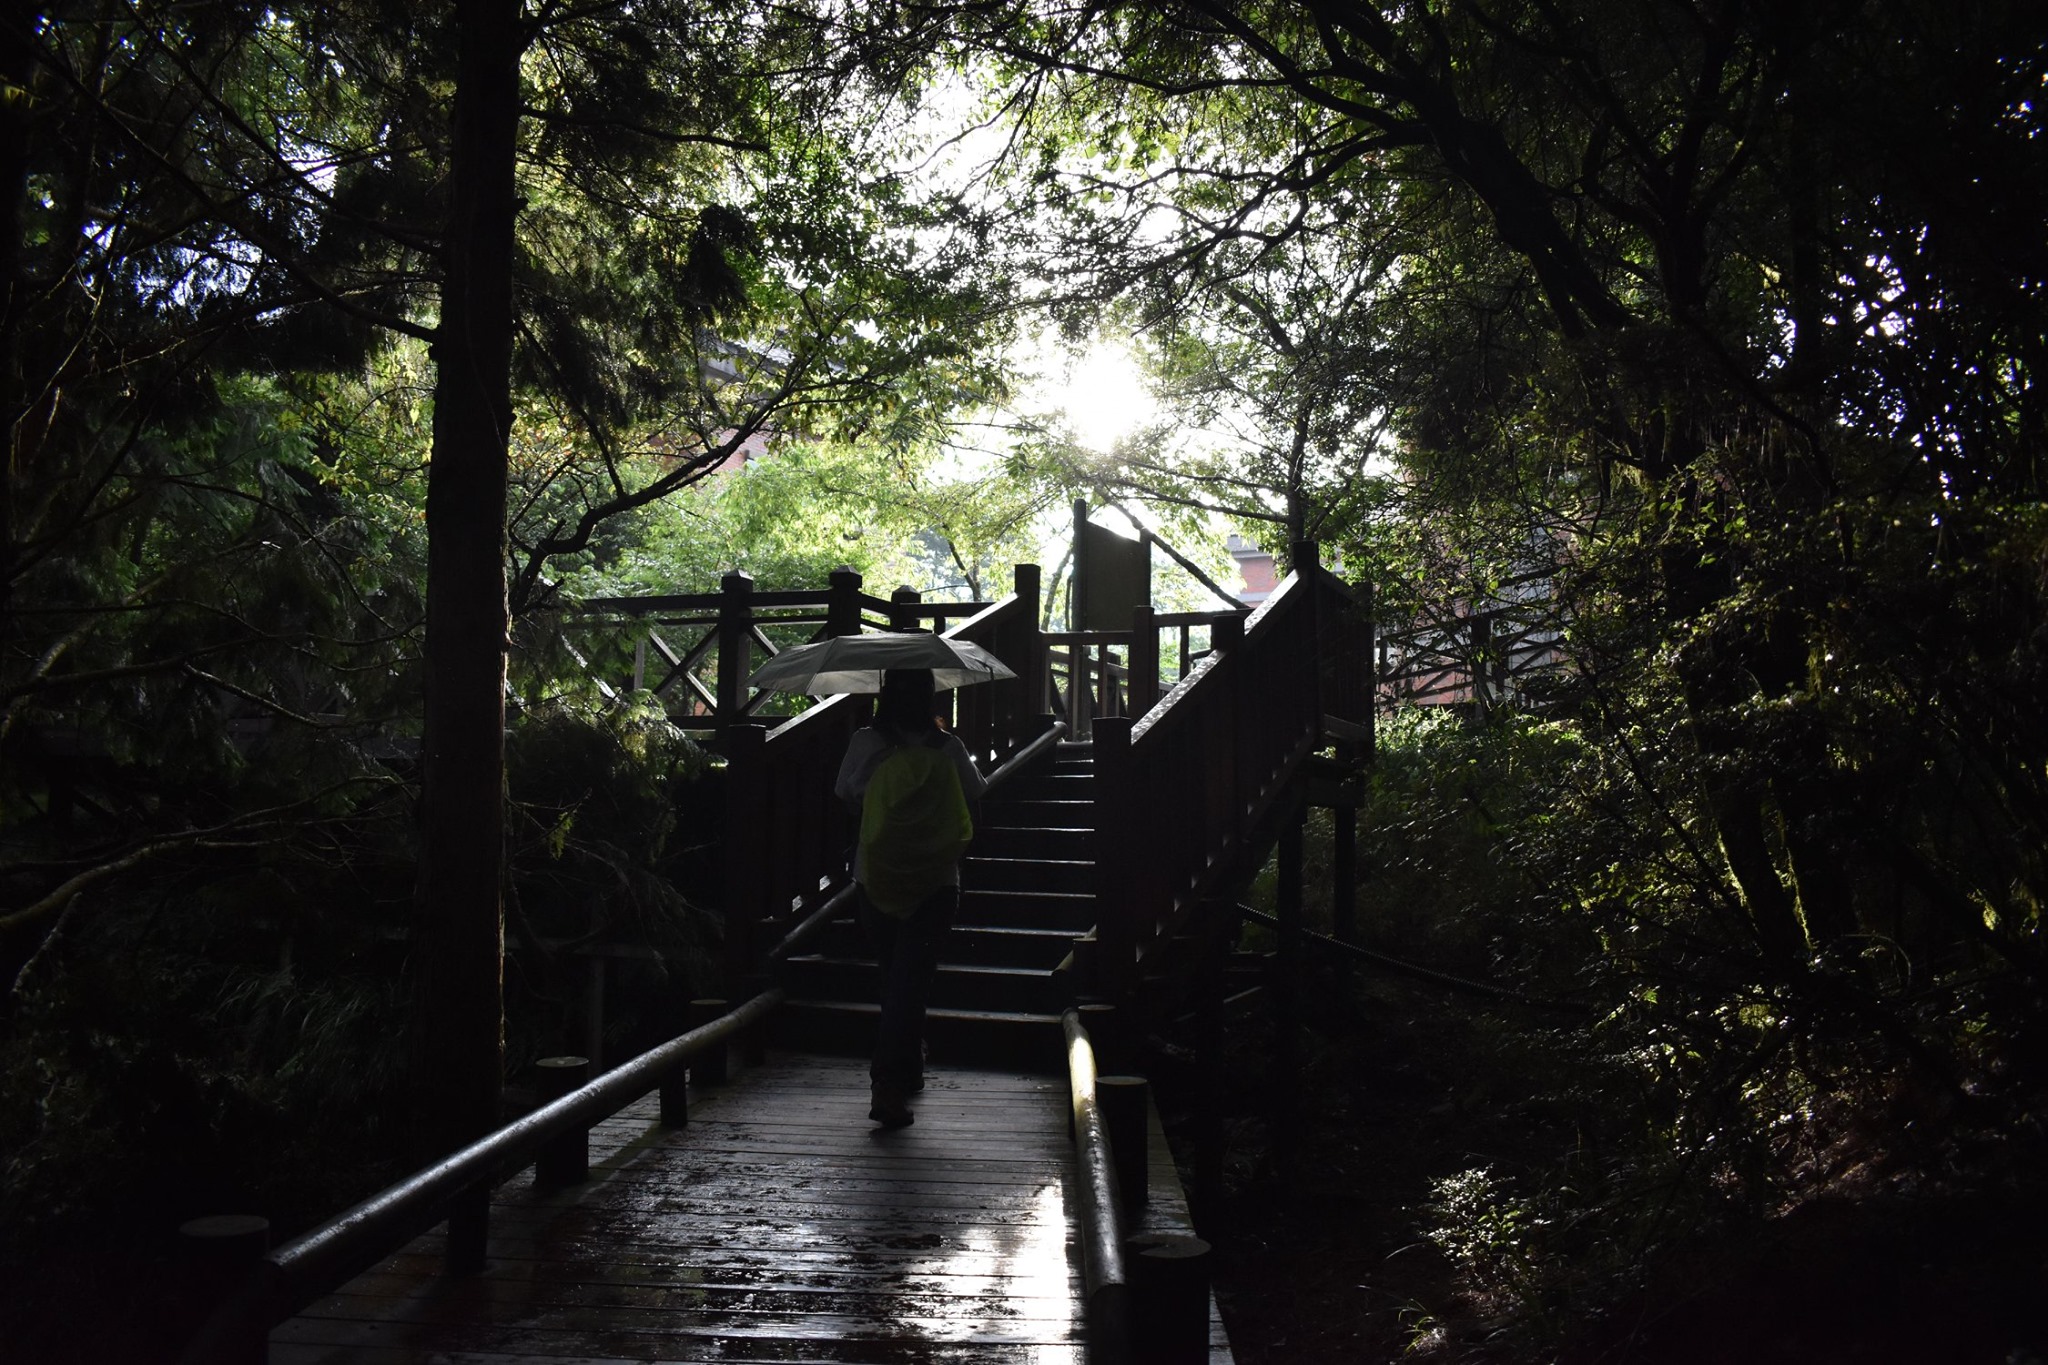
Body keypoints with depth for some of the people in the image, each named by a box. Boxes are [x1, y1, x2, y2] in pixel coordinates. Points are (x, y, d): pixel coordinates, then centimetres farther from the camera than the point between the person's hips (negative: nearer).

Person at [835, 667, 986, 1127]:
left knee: (896, 975, 18)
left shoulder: (864, 744, -4)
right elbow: (972, 809, 0)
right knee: (912, 979, -3)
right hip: (935, 882, -2)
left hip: (875, 878, 2)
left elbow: (847, 803, 3)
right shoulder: (948, 749, -5)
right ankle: (888, 1083, -15)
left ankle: (906, 1071, 32)